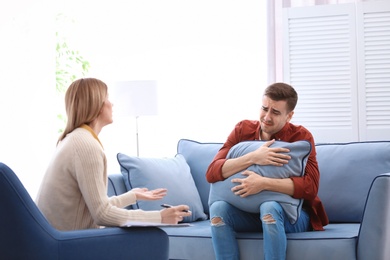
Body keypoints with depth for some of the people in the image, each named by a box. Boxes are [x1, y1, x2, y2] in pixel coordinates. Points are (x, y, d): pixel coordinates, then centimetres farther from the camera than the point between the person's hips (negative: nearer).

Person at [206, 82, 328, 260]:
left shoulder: (301, 137, -11)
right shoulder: (242, 130, -2)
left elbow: (310, 187, -23)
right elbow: (212, 173, -12)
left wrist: (263, 183, -34)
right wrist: (253, 158, -27)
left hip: (292, 214, -3)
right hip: (250, 213, 3)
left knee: (269, 208, -35)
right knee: (218, 207, -25)